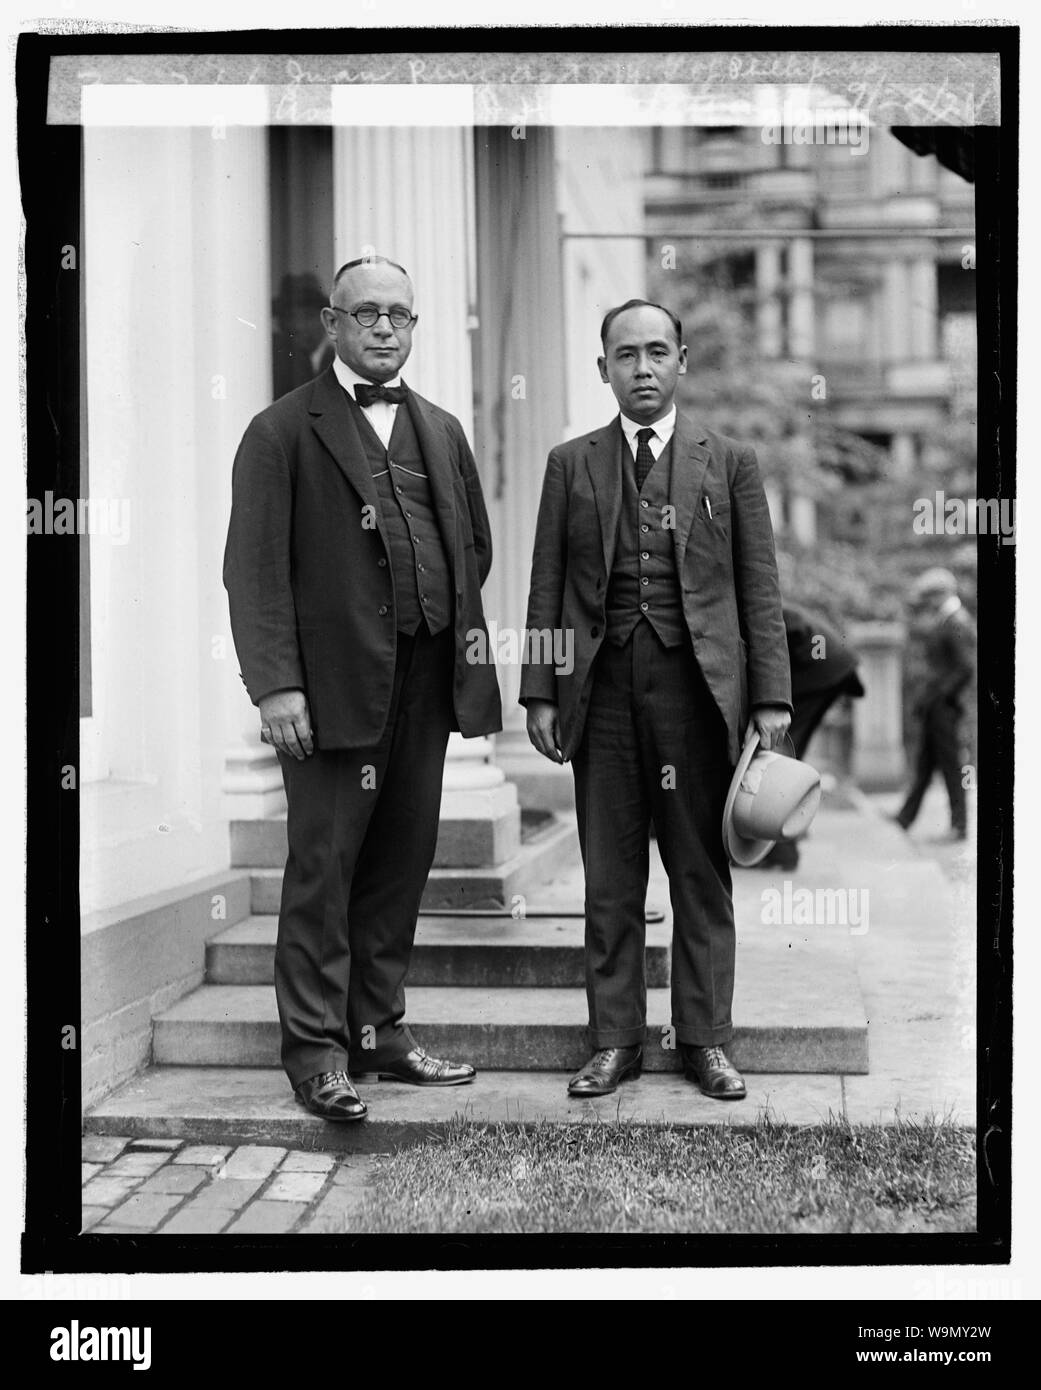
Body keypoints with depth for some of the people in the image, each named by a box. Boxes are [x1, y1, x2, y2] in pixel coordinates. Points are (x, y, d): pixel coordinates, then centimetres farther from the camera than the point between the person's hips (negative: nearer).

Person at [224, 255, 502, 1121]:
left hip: (425, 683, 6)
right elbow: (254, 567, -7)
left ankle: (379, 1031, 21)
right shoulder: (282, 432, 0)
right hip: (334, 683, -5)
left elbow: (475, 544, 23)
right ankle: (317, 1050, 6)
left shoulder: (441, 432, 18)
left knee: (402, 862, 10)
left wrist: (451, 629, 10)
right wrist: (275, 682, -16)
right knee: (324, 865, -2)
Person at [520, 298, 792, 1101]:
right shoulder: (571, 464, 10)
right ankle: (615, 1042, 14)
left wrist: (771, 696, -2)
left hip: (698, 684, -1)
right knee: (610, 878, 5)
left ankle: (705, 1039, 14)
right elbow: (548, 585, 8)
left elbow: (759, 586, 4)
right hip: (603, 686, 1)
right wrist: (540, 692, 1)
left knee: (702, 873, 5)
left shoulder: (730, 462, 7)